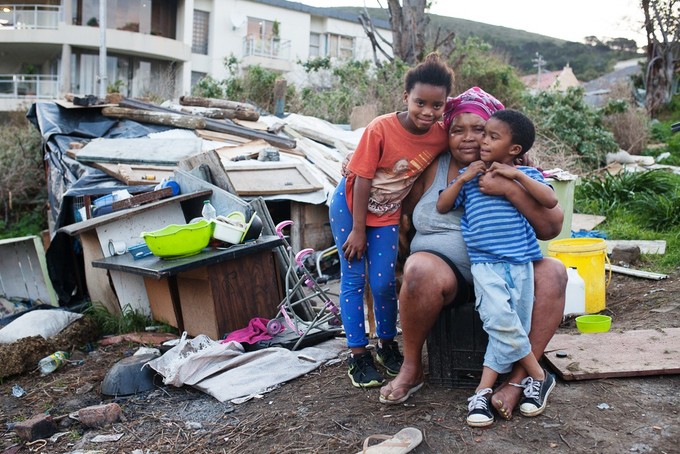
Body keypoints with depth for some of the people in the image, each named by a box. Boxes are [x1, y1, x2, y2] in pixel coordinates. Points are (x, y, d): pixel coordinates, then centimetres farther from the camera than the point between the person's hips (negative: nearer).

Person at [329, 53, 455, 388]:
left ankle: (386, 345, 23)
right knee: (353, 278, 0)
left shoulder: (441, 136, -15)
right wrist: (358, 230, -17)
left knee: (383, 282, 0)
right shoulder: (381, 128, -25)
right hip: (350, 205, -3)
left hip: (387, 213, 3)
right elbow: (362, 180, -20)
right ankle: (358, 355, 10)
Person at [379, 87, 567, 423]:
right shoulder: (433, 169, 5)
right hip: (446, 271, -1)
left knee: (552, 273, -24)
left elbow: (551, 228, -7)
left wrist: (510, 189, -21)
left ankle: (518, 379, -22)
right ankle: (411, 368, -13)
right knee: (422, 270, -34)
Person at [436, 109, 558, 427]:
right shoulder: (469, 174, 13)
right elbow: (442, 206, 11)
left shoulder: (525, 175, 9)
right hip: (485, 263, -1)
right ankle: (538, 376, -2)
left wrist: (517, 175, -10)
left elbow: (551, 201, -6)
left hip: (520, 262, 1)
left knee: (510, 329, -2)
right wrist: (462, 179, -2)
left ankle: (483, 391, 6)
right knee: (501, 319, -21)